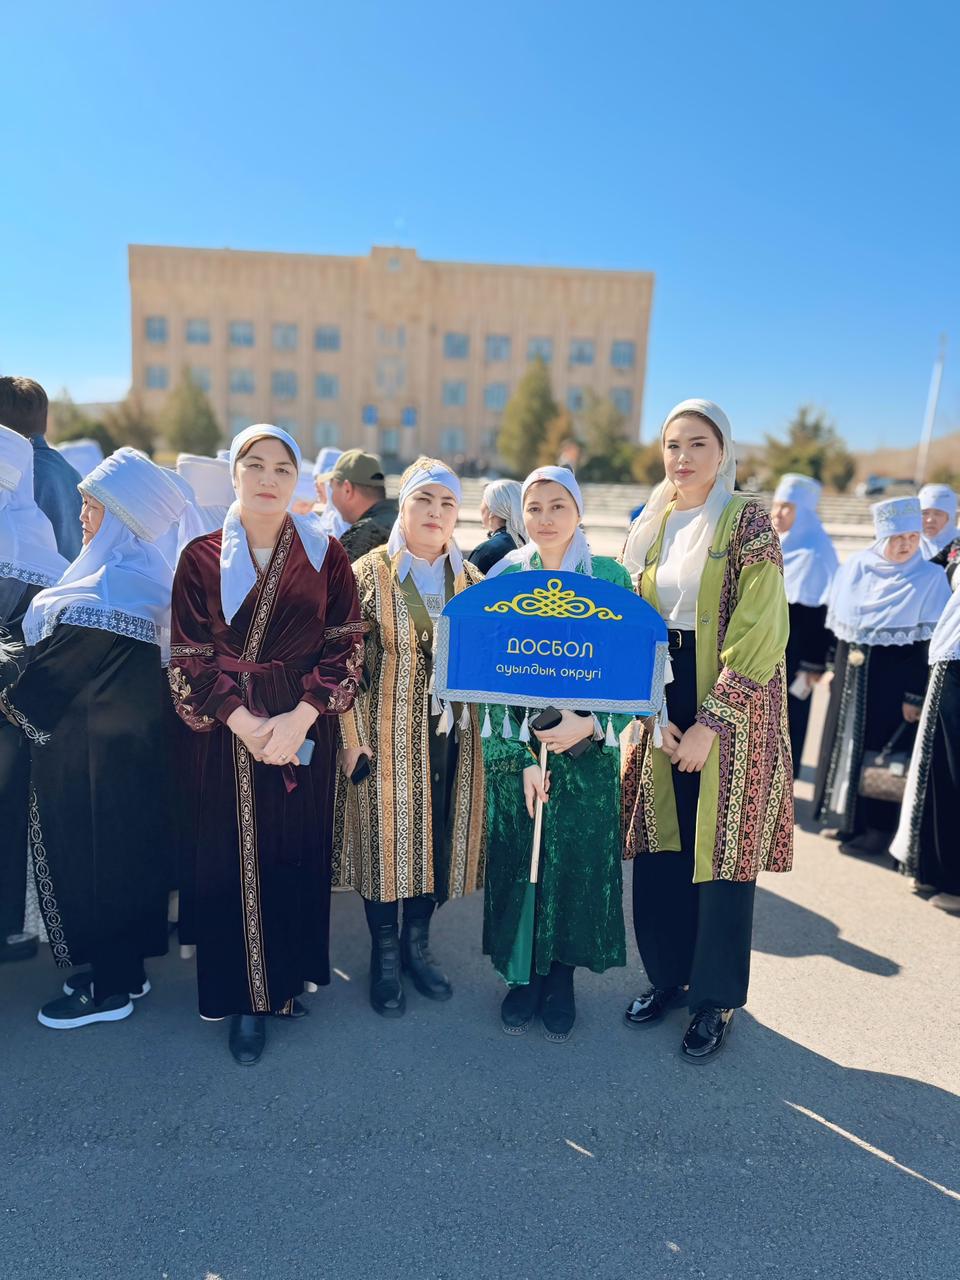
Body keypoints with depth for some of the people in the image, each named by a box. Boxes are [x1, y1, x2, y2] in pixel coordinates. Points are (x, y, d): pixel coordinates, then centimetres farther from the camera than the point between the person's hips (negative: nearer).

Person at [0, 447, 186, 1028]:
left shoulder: (116, 581, -22)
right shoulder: (144, 571, 8)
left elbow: (61, 667, -18)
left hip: (95, 749, -9)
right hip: (128, 735, 9)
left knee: (90, 854, 5)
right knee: (120, 849, 18)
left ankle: (109, 987, 20)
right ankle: (125, 967, 33)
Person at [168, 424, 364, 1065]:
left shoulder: (325, 554, 1)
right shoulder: (201, 557, 1)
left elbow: (346, 646, -3)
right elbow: (190, 657, -3)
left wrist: (298, 718, -14)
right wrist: (244, 722, -14)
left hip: (306, 731, 1)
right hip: (226, 734, 0)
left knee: (298, 855, 9)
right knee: (233, 861, 6)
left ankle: (288, 979, 31)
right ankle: (247, 997, 23)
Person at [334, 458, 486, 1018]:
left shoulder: (471, 578, 6)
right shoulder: (369, 572, -5)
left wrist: (484, 729, 5)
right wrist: (353, 735, -10)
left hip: (452, 735, 4)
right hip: (389, 735, -3)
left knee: (440, 839, 12)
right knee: (388, 838, 7)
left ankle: (417, 942, 35)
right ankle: (385, 955, 28)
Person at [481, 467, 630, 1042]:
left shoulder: (611, 577, -3)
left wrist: (589, 723, -18)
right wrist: (522, 754, -10)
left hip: (588, 747, -1)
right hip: (514, 746, 1)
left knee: (577, 861, 6)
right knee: (516, 859, 7)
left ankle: (561, 976, 29)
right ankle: (524, 973, 29)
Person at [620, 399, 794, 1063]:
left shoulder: (747, 520, -8)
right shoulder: (650, 527, 8)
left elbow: (760, 632, -15)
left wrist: (709, 723, -17)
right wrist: (653, 716, -3)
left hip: (731, 710, -4)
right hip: (661, 709, 5)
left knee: (722, 851, 6)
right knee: (658, 848, 10)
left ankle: (717, 997, 26)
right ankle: (668, 973, 32)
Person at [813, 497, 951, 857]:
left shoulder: (931, 578, -9)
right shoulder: (854, 567, 3)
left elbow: (931, 645, -11)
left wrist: (916, 695, -14)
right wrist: (832, 667, 10)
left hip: (894, 681, -5)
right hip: (851, 676, 5)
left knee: (881, 749, 2)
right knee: (845, 742, 12)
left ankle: (878, 826, 17)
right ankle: (846, 816, 28)